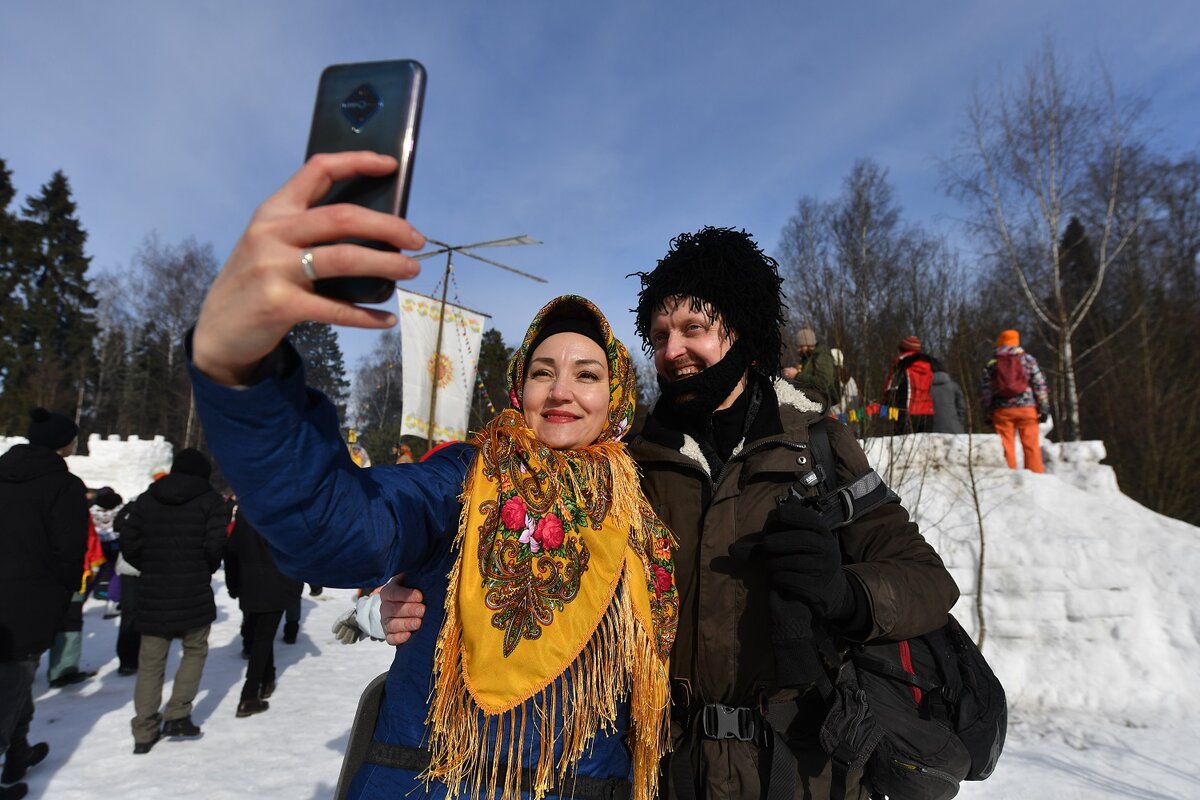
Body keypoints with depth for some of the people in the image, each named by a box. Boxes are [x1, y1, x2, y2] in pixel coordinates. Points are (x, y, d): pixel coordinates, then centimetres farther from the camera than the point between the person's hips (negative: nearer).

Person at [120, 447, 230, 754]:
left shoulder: (146, 499, 7)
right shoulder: (210, 500, -5)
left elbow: (129, 543, 4)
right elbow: (215, 545, -12)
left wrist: (150, 568, 18)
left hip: (153, 592, 4)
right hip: (194, 592, -3)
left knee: (151, 661, 11)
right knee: (195, 650, 14)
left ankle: (145, 732, 15)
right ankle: (177, 715, 8)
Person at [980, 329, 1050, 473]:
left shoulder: (991, 363, 9)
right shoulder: (1028, 359, 7)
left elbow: (985, 390, 6)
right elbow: (1039, 385, 4)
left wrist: (987, 414, 10)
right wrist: (1044, 409, 7)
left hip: (1001, 410, 1)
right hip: (1026, 407, 0)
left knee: (1006, 447, 1)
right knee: (1031, 445, 1)